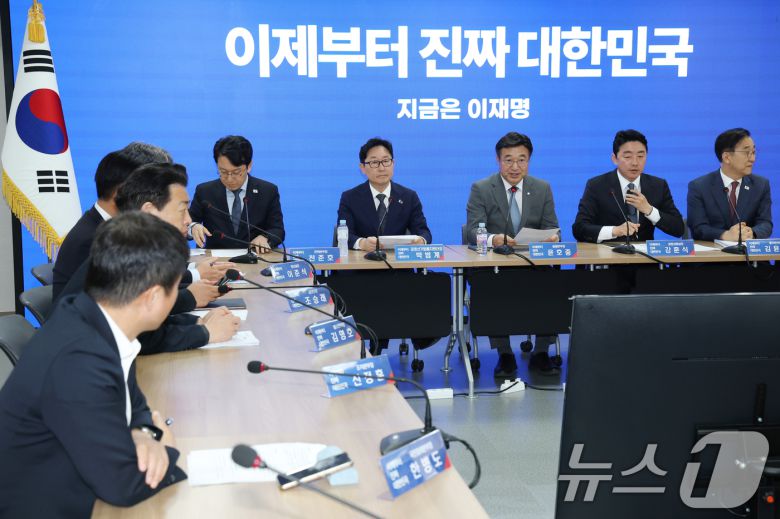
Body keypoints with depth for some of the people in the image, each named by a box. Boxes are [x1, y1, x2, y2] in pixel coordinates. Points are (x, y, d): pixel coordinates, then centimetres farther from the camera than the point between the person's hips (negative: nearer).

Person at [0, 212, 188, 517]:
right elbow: (123, 485, -25)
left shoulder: (88, 319, -7)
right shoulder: (79, 362, -31)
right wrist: (163, 447, -8)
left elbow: (132, 402, 8)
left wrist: (143, 434, -11)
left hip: (72, 489, 7)